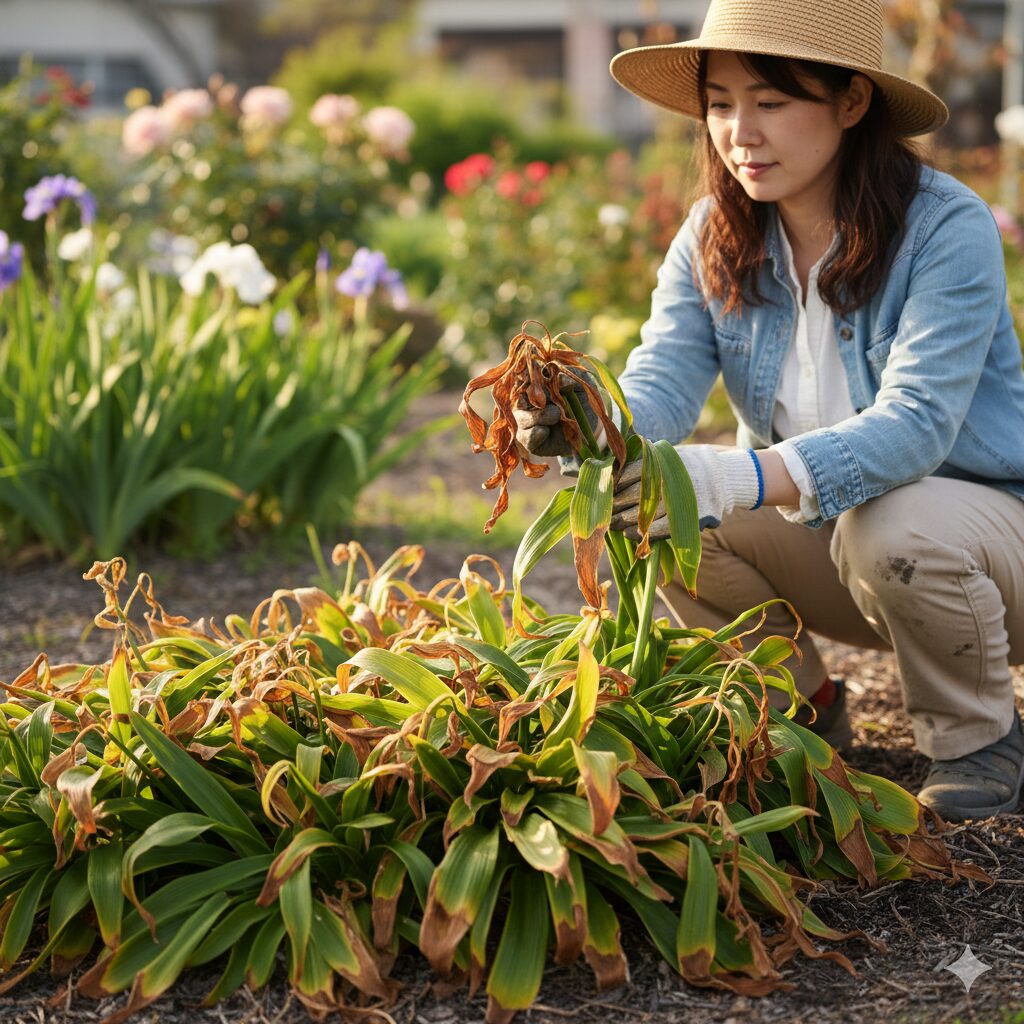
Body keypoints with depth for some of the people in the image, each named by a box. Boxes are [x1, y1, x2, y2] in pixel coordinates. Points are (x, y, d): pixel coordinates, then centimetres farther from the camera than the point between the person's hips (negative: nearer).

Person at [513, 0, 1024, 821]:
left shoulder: (948, 229, -22)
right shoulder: (712, 239, -5)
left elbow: (914, 423, -35)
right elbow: (661, 384, -19)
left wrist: (741, 477, -51)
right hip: (822, 540, 5)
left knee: (894, 526, -37)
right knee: (656, 509, -20)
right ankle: (806, 709, 6)